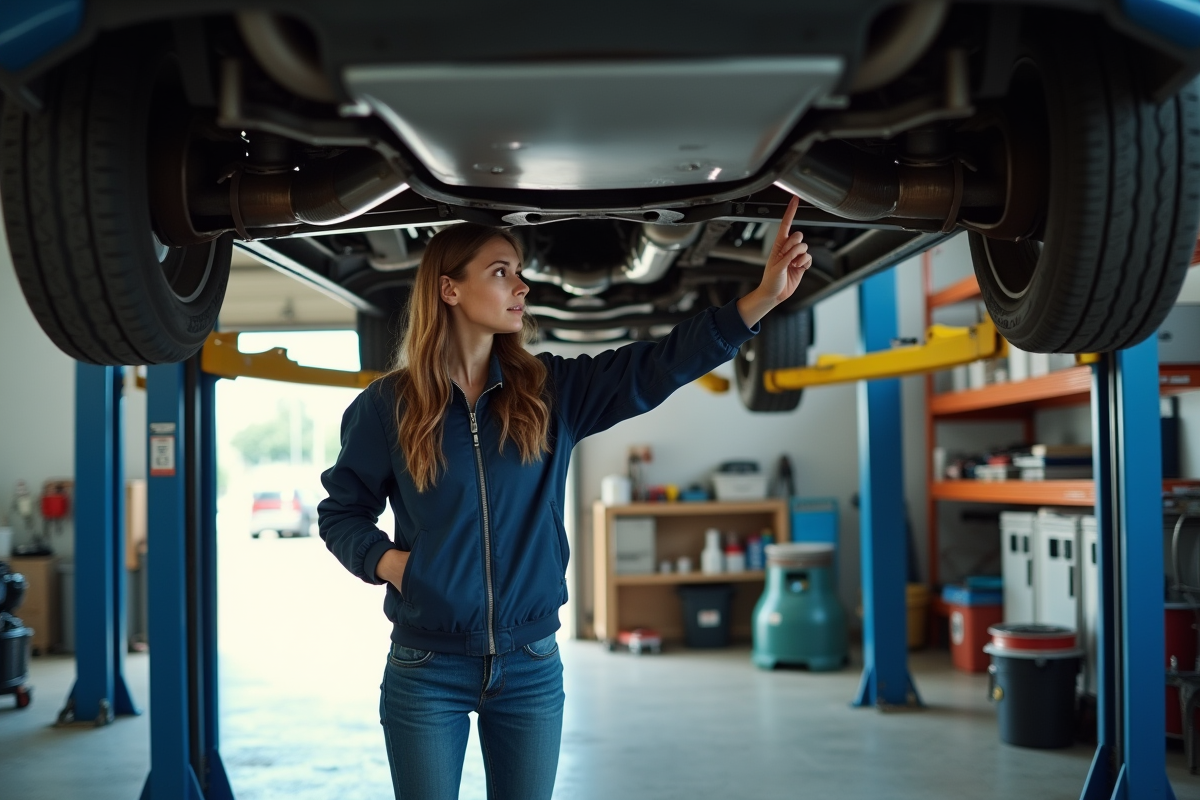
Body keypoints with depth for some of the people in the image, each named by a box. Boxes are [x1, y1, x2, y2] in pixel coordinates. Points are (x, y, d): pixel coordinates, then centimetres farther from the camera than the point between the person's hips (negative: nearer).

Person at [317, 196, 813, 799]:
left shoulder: (551, 391, 2)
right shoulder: (387, 405, -4)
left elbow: (656, 367, -9)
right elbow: (340, 512, 7)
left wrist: (761, 300, -19)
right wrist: (386, 560, -13)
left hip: (531, 664, 3)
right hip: (427, 668, -2)